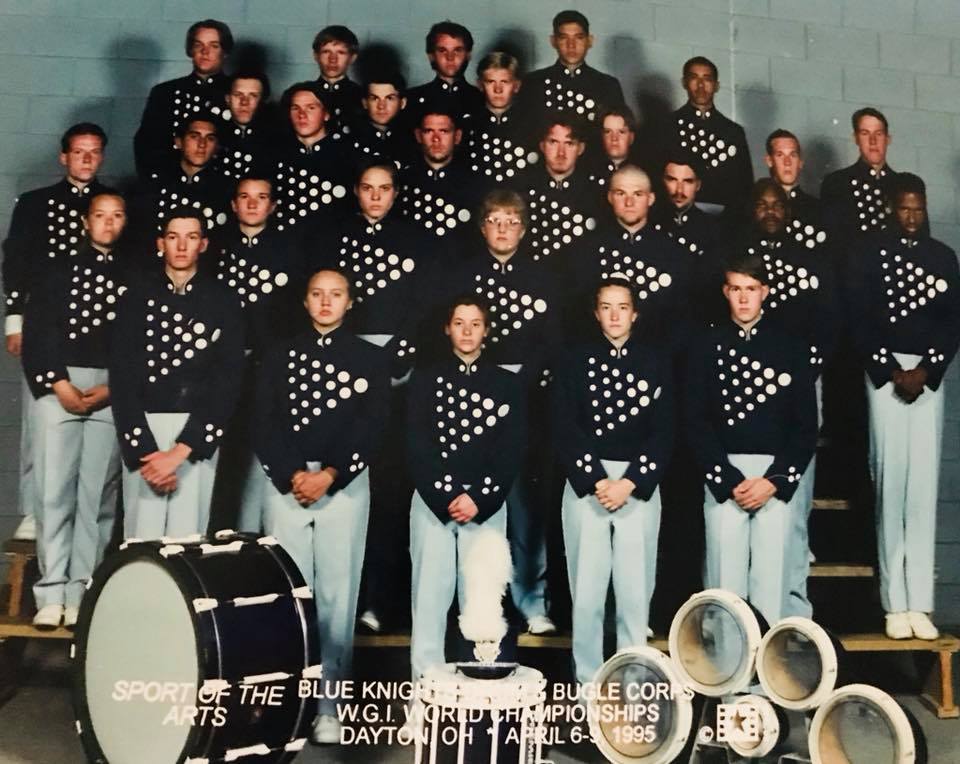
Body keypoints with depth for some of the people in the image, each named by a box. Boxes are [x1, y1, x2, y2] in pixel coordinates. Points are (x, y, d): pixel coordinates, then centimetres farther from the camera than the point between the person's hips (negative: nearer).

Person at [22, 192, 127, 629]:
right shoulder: (62, 267, 11)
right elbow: (36, 329, 4)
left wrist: (112, 389, -8)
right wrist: (58, 384, -6)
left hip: (113, 391, 0)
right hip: (59, 384, 0)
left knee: (99, 493, -1)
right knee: (54, 489, -3)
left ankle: (81, 595, 3)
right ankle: (51, 594, 2)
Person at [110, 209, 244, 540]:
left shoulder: (223, 301, 5)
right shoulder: (137, 296, 5)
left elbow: (228, 380, -1)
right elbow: (122, 376, 1)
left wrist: (180, 451, -9)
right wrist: (143, 450, -9)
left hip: (198, 432, 0)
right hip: (142, 428, 0)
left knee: (186, 538, 0)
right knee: (143, 537, -1)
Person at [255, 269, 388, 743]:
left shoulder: (369, 358, 8)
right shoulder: (281, 355, 11)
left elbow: (370, 426, -2)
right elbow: (265, 423, 3)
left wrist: (329, 475, -12)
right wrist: (292, 475, -10)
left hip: (345, 483, -1)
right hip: (287, 481, 1)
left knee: (336, 592, -1)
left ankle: (328, 704, 5)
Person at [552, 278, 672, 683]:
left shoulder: (657, 362, 7)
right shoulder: (575, 361, 5)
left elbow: (663, 432, 2)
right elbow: (565, 429, -1)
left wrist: (630, 483, -9)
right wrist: (597, 482, -10)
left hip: (640, 485, 1)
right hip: (586, 481, 0)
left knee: (636, 586, 1)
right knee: (587, 587, 1)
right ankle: (587, 679, 13)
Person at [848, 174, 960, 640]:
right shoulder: (870, 254, 5)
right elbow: (859, 319, -1)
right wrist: (891, 371, -7)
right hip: (884, 371, -2)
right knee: (890, 476, -7)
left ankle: (919, 603, 0)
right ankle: (896, 603, -2)